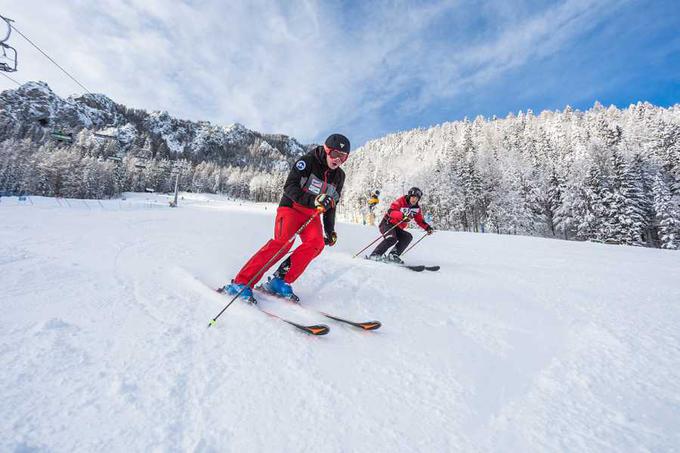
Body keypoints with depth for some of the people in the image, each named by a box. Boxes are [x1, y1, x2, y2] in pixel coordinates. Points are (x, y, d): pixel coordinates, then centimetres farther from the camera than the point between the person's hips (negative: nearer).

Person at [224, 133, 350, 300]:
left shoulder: (339, 176, 8)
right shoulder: (308, 161, -10)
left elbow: (332, 205, 16)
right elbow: (289, 187, -17)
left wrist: (330, 230, 13)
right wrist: (313, 200, -30)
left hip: (312, 215, 5)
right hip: (291, 207, -5)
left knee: (317, 243, -24)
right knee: (283, 242, -29)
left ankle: (280, 281, -17)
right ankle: (242, 282, -22)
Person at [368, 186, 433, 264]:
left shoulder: (416, 208, 4)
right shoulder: (400, 202, -14)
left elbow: (420, 220, 13)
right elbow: (391, 211, -30)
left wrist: (427, 227, -3)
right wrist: (403, 215, -45)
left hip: (398, 228, 7)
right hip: (387, 224, -7)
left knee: (408, 237, -16)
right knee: (392, 239, -30)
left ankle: (393, 255, -18)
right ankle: (375, 255, -27)